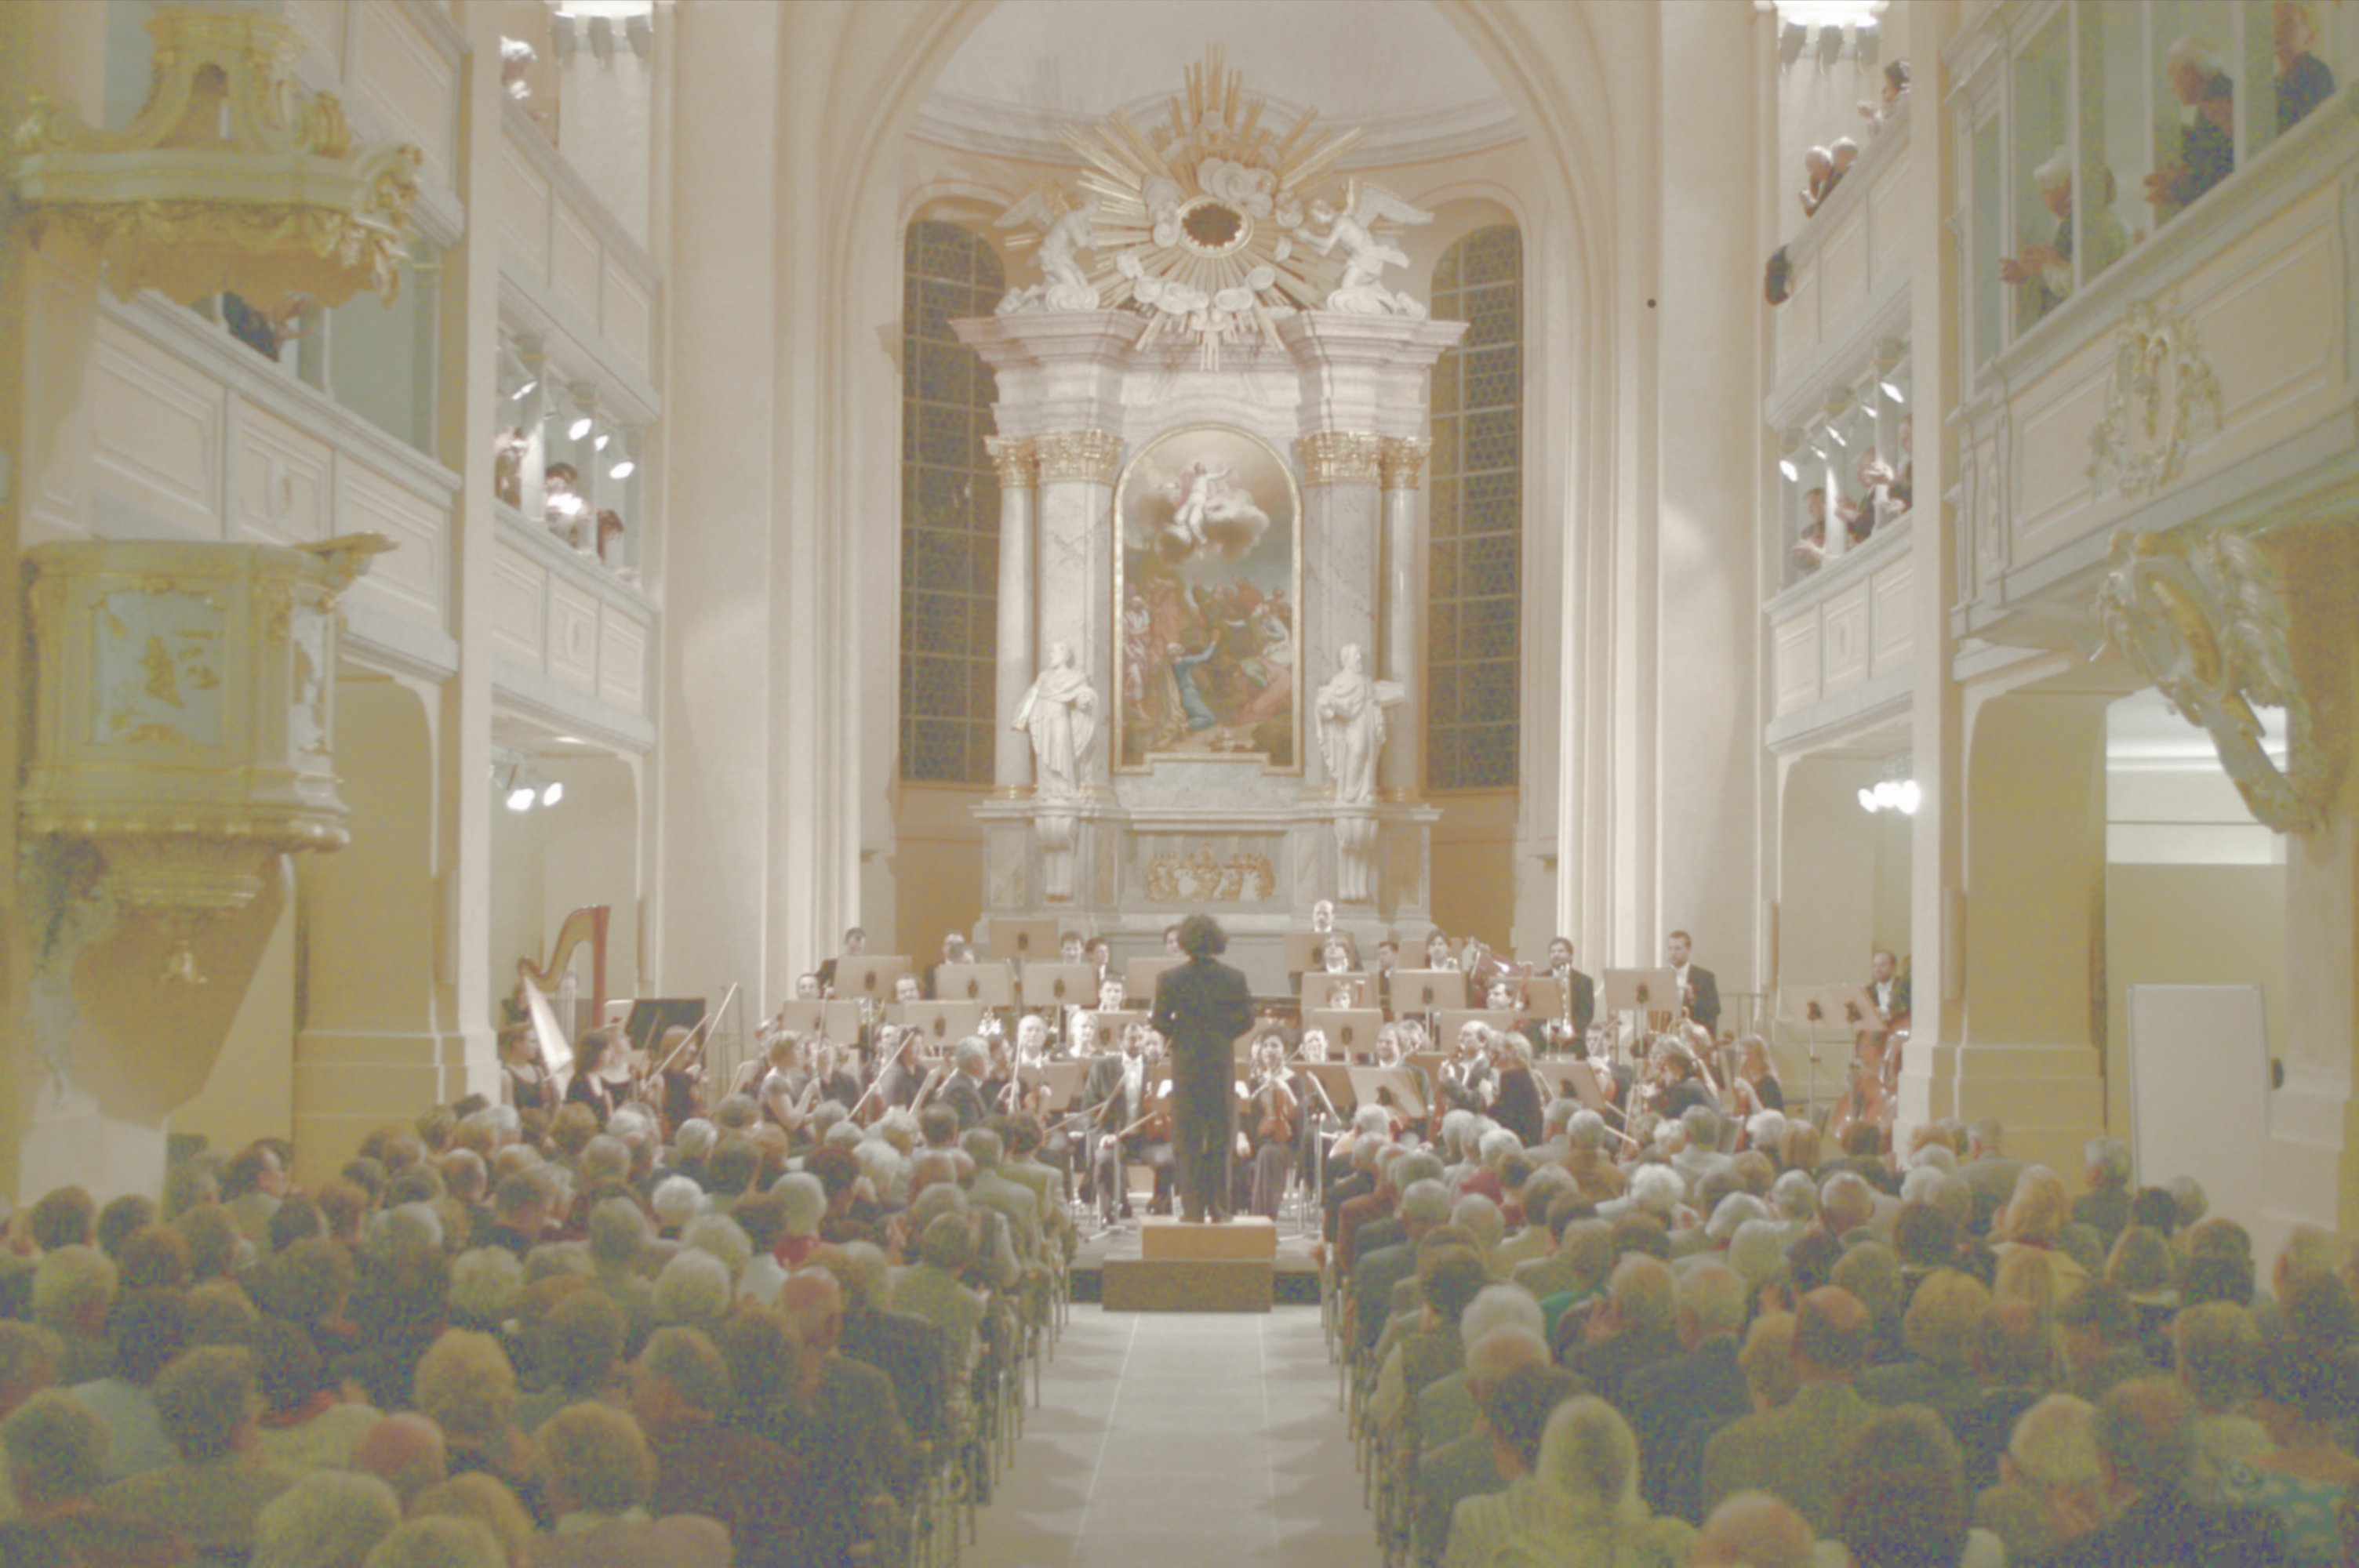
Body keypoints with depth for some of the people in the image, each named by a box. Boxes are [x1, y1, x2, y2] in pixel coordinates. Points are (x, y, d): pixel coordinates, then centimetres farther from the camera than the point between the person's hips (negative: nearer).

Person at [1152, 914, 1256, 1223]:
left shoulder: (1171, 980, -7)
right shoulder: (1234, 979, -3)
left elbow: (1160, 1021, -7)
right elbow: (1246, 1020, -2)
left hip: (1186, 1063, -1)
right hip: (1222, 1064, 1)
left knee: (1187, 1141, 4)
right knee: (1220, 1138, 9)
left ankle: (1193, 1208, 2)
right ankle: (1219, 1206, 8)